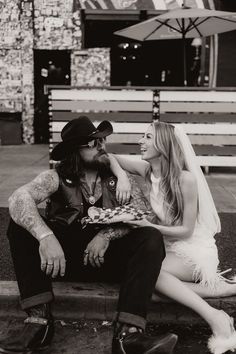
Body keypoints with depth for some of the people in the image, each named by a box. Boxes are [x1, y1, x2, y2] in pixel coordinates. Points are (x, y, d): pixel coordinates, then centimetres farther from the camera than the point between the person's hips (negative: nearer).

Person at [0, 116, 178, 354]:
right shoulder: (57, 177, -4)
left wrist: (107, 234, -26)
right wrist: (45, 237, -41)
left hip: (108, 257, 1)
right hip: (65, 256, 0)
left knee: (151, 238, -25)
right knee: (21, 224, -21)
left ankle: (128, 334, -37)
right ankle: (39, 320, -26)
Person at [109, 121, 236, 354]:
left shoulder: (185, 178, -21)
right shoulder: (147, 170, -3)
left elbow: (186, 230, -15)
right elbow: (111, 158, 6)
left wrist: (150, 227, -24)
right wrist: (122, 178, -13)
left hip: (195, 249, -6)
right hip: (168, 245, 6)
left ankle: (215, 318, -25)